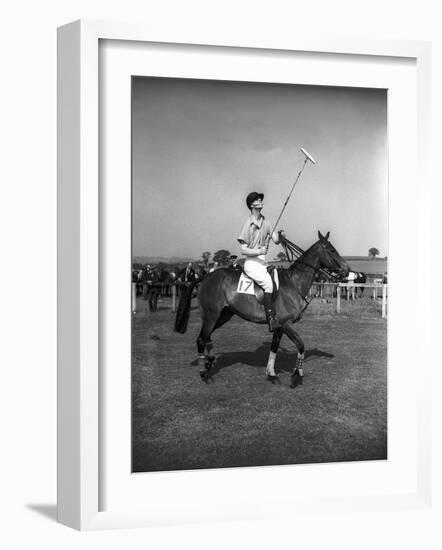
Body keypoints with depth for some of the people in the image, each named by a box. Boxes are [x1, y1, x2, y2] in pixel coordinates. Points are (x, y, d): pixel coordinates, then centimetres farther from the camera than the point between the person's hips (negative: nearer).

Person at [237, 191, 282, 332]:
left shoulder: (265, 221, 11)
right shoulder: (248, 224, -7)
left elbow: (276, 241, 7)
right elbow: (243, 250, -10)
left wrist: (279, 236, -15)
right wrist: (258, 252, -23)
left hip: (263, 262, 7)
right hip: (252, 263, -7)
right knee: (268, 282, -27)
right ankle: (271, 319, -30)